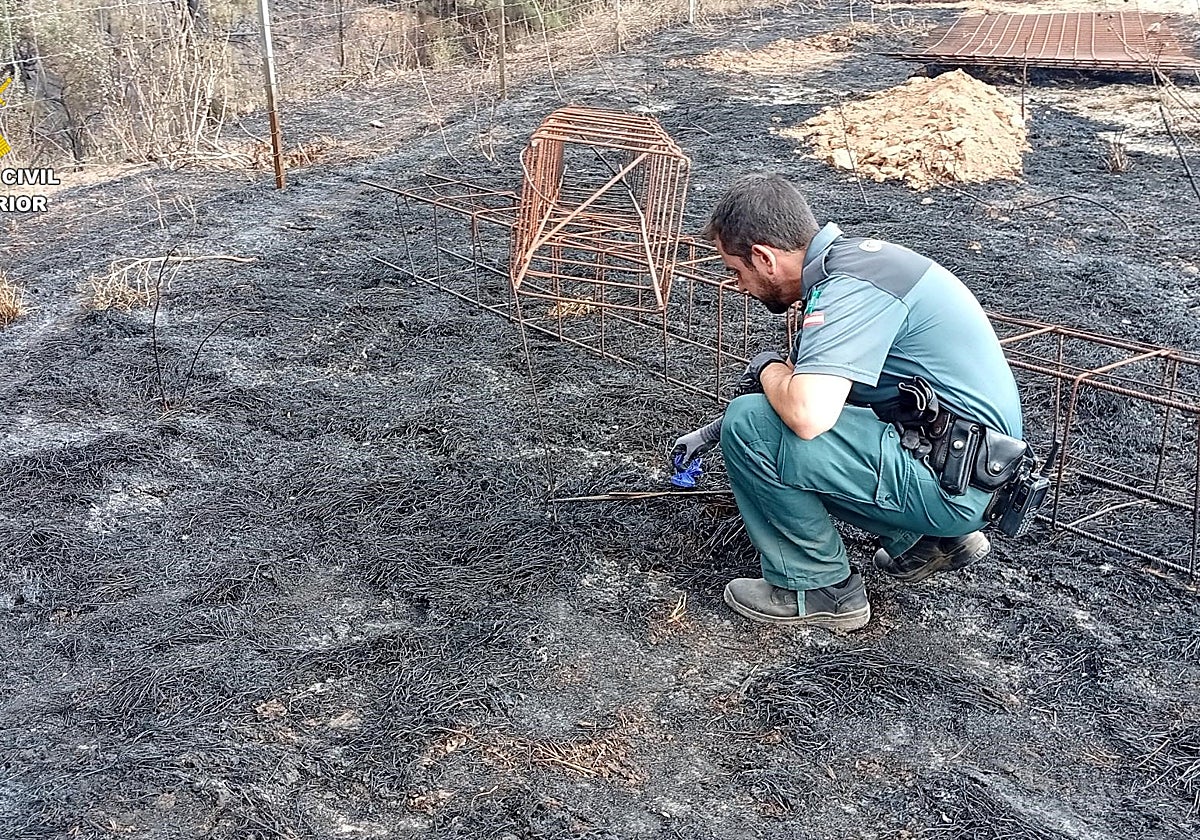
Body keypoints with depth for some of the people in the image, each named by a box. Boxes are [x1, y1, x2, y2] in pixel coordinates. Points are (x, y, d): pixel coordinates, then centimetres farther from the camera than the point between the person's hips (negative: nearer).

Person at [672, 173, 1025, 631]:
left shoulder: (848, 287, -21)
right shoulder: (848, 256, 10)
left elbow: (808, 414, -35)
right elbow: (811, 388, 24)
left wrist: (769, 370, -11)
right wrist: (711, 432, 30)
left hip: (951, 483, -10)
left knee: (751, 427, -16)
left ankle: (818, 589, 2)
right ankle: (926, 541, 19)